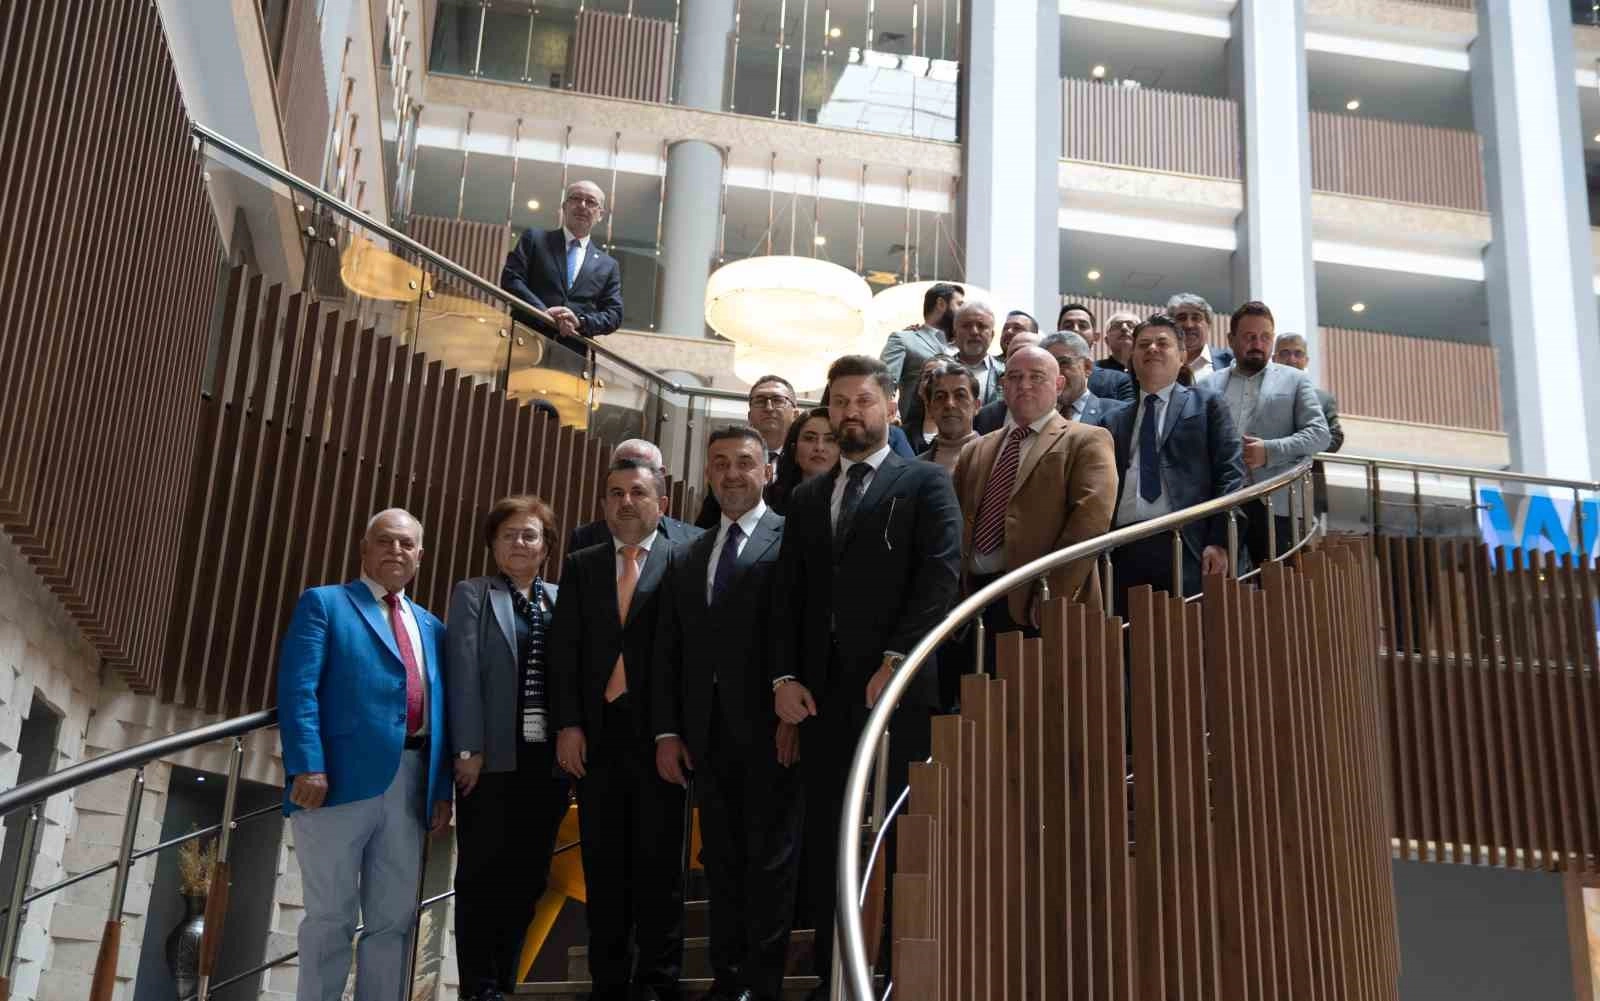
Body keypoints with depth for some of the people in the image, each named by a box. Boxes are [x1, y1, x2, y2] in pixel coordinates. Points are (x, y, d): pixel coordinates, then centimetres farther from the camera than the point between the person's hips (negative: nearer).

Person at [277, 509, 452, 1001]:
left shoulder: (431, 626, 22)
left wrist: (442, 788, 7)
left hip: (410, 784, 5)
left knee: (394, 919, 7)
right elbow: (298, 690, -6)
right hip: (341, 777, -5)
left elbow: (438, 709, 17)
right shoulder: (324, 603, 6)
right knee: (331, 915, 0)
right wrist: (307, 767, -17)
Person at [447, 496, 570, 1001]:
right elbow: (463, 675, -4)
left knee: (528, 877, 8)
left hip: (548, 759, 3)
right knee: (481, 876, 2)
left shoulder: (563, 600, 12)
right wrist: (469, 750, -13)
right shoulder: (472, 595, 5)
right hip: (494, 758, -3)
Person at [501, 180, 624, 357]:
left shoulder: (608, 265, 17)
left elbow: (614, 314, 10)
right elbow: (510, 278, 0)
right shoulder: (534, 238, 11)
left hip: (573, 355, 1)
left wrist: (580, 322, -11)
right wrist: (546, 314, -14)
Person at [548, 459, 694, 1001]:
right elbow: (563, 649, 8)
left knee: (659, 864, 0)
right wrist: (568, 724, -2)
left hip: (656, 732, -3)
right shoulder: (580, 566, 14)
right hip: (597, 733, 3)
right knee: (603, 865, 7)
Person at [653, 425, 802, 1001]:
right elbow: (668, 652, 14)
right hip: (706, 733, 6)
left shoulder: (791, 541, -1)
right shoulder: (685, 559, 17)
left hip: (769, 729, -6)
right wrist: (667, 732, 6)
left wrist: (793, 712, -15)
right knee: (721, 862, 10)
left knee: (770, 860, 0)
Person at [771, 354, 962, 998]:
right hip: (822, 693, 5)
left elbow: (940, 577, -6)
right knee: (824, 843, 5)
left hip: (896, 687, -5)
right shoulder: (807, 498, 21)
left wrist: (896, 660, -15)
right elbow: (789, 595, 17)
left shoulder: (925, 483, 6)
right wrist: (785, 676, 4)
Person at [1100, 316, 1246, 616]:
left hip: (1185, 545, -3)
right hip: (1124, 550, 3)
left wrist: (1219, 541, -9)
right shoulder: (1115, 419, 22)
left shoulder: (1206, 404, 12)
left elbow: (1230, 472, 2)